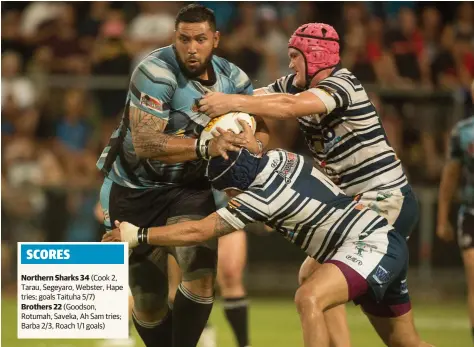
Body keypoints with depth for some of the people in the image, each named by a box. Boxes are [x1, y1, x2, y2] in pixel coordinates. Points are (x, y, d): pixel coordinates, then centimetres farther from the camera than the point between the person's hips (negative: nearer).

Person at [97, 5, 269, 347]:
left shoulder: (230, 77, -7)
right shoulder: (156, 72, -26)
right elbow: (145, 143, -34)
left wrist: (253, 145, -30)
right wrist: (205, 146, -45)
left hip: (190, 187, 3)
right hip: (135, 190, -3)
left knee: (203, 271, -21)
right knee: (148, 301, 3)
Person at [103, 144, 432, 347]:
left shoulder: (263, 196, -20)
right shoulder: (277, 156, 3)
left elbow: (198, 231, -12)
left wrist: (138, 235, -5)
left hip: (373, 246, -10)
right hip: (386, 243, 10)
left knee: (309, 298, -28)